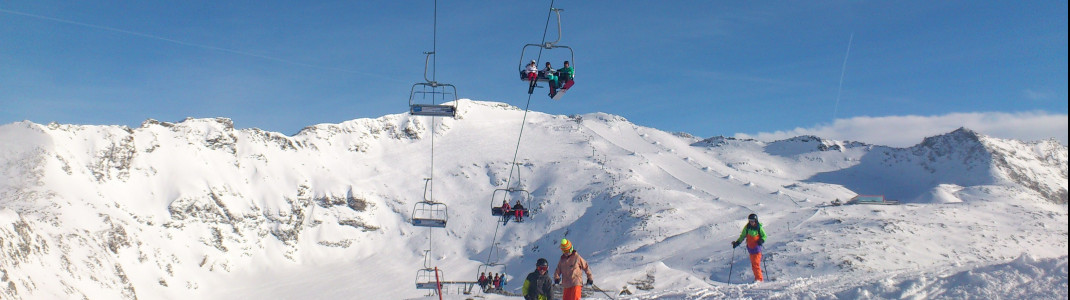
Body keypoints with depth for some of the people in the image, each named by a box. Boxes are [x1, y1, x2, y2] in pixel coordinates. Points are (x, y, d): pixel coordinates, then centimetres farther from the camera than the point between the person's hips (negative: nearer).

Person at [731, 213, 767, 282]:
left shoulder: (759, 228, -6)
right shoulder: (747, 227, 2)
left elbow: (764, 236, 4)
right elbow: (742, 236, 11)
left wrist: (761, 240, -16)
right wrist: (736, 243, 1)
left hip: (757, 248, -4)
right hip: (750, 248, 4)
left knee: (756, 264, -12)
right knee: (753, 264, 7)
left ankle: (759, 279, -7)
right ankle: (757, 277, 17)